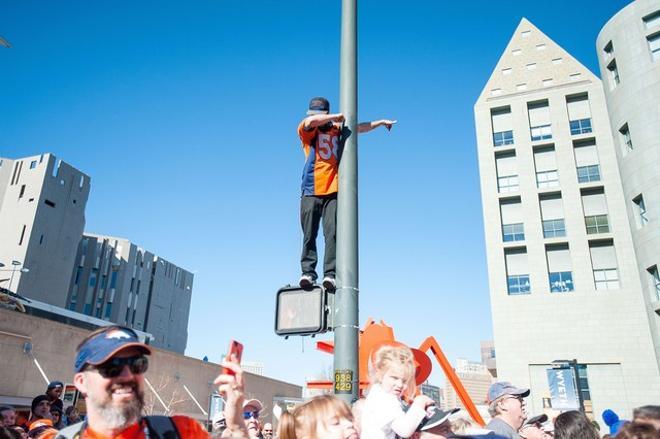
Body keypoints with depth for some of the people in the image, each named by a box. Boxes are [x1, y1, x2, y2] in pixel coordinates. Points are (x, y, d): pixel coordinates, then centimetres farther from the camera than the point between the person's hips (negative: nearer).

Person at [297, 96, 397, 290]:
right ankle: (308, 272, 1)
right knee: (309, 235, -4)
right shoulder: (306, 130, 8)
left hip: (333, 192, 2)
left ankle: (330, 274, -11)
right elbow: (310, 122, -16)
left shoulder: (336, 129, 19)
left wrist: (380, 122, 38)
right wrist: (337, 117, -6)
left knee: (332, 233, -9)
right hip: (311, 192, -2)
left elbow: (358, 128, 34)